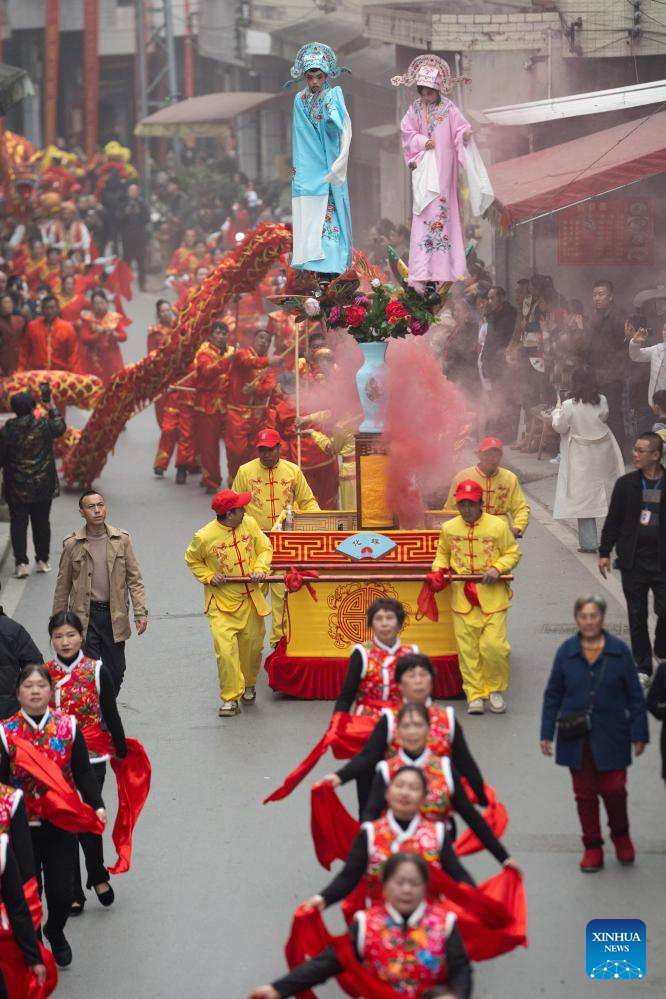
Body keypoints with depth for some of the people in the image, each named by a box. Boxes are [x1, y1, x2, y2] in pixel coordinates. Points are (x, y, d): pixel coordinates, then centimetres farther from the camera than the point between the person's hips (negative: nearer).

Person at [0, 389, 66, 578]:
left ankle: (22, 563, -4)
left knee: (18, 523, 4)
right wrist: (51, 408, 24)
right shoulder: (43, 426, -9)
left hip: (16, 488, -1)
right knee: (41, 522, 13)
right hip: (43, 485, 1)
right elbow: (60, 427, 12)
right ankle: (42, 561, 20)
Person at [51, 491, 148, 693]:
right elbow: (63, 585, 4)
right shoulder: (72, 544, -3)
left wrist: (140, 613, -6)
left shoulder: (122, 539, 0)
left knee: (115, 672, 9)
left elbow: (134, 579, 2)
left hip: (114, 615, 2)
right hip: (85, 616, -2)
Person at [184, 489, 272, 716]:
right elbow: (192, 559, 1)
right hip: (222, 604, -4)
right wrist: (209, 577, -13)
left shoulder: (250, 524, -6)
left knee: (252, 645, 14)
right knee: (225, 650, -14)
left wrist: (260, 568, -9)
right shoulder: (205, 537, -17)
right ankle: (230, 698, -4)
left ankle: (249, 685, 40)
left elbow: (265, 548, 8)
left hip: (250, 600, 4)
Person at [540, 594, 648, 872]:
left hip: (611, 736, -2)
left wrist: (639, 734, -2)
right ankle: (592, 847, 21)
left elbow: (635, 696, 0)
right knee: (584, 793, 8)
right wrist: (547, 734, 3)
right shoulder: (566, 652, -2)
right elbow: (553, 695, 5)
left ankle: (620, 834, 27)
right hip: (576, 738, 2)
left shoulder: (619, 651, -6)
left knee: (614, 789, -2)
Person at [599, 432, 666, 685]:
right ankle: (642, 667, 17)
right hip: (633, 561, 2)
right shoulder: (626, 484, 1)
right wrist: (604, 552, 4)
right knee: (637, 616, 7)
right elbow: (613, 520, 7)